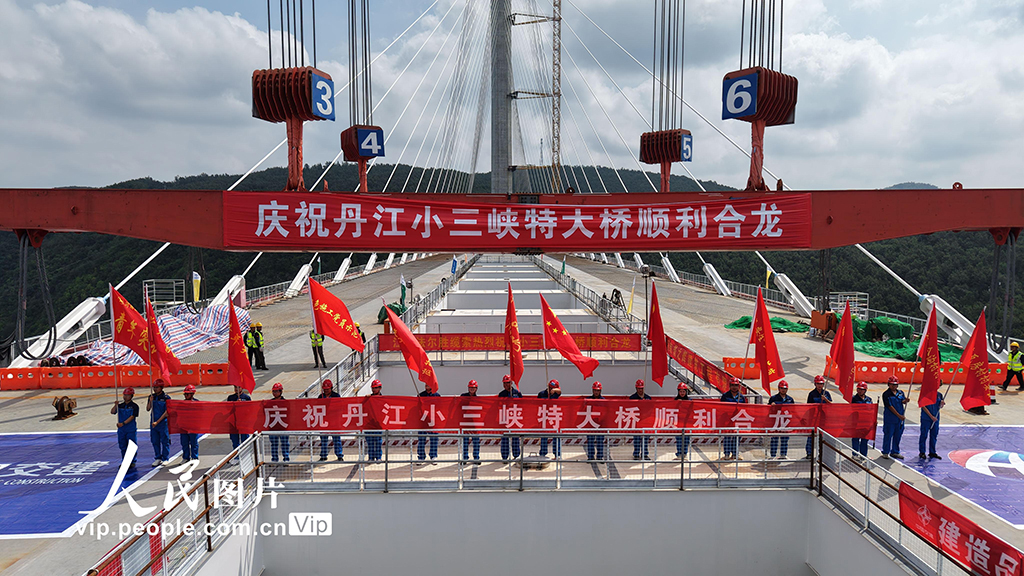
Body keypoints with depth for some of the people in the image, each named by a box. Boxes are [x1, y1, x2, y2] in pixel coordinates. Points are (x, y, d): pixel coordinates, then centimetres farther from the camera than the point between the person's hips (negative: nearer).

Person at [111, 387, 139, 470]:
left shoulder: (134, 406, -4)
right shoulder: (120, 406, 11)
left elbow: (132, 416, -12)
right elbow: (112, 412, 1)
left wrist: (123, 423, -21)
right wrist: (115, 405, -16)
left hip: (131, 430, -5)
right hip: (121, 430, 5)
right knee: (123, 447, 11)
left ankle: (132, 463, 5)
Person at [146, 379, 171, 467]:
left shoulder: (166, 397, -8)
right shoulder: (151, 397, 8)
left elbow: (166, 412, -10)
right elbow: (148, 409, 7)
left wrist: (157, 422, -14)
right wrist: (150, 401, -11)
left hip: (163, 423, -5)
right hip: (153, 423, 5)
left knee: (165, 441, 0)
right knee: (155, 441, 10)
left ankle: (165, 459, 8)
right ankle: (157, 458, 20)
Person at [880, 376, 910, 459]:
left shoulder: (901, 392, 10)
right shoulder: (886, 394, -7)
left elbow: (903, 401, -2)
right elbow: (890, 406, -12)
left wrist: (906, 400, -26)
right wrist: (899, 415, -17)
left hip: (900, 418, 5)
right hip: (890, 418, -5)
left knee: (898, 435, 11)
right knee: (888, 435, -1)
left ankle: (895, 452, 23)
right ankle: (885, 452, 9)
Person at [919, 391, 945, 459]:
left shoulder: (939, 395, 6)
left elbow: (940, 407, 14)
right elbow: (923, 407, -11)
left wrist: (942, 403, -10)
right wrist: (931, 416, -14)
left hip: (935, 418, 5)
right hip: (926, 418, -5)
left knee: (934, 436, 11)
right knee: (924, 435, 0)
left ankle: (932, 452, 22)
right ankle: (922, 452, 9)